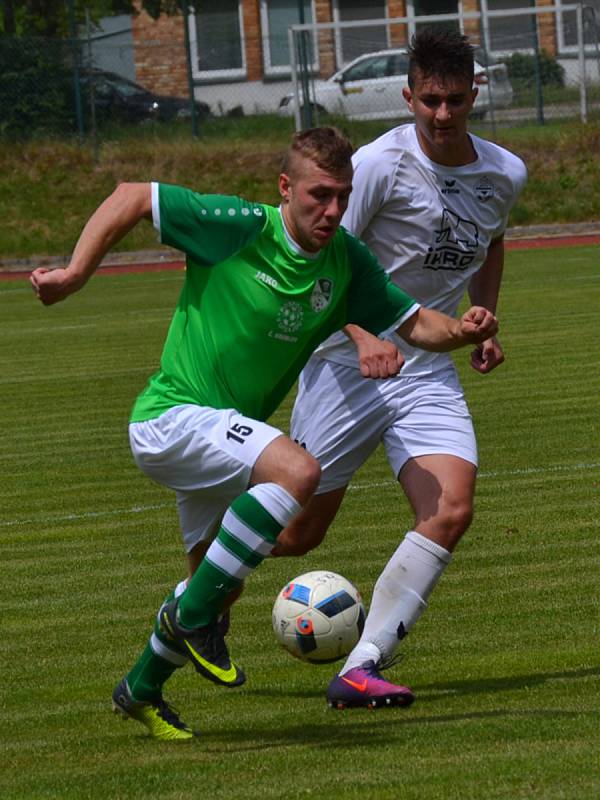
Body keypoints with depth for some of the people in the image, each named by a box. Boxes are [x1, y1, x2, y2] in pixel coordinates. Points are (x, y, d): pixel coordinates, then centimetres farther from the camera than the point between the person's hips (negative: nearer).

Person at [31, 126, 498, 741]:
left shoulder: (347, 262, 0)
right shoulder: (239, 228, -18)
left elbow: (411, 322, 5)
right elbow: (130, 199, -12)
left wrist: (460, 331, -16)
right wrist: (75, 275, -17)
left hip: (224, 432, 8)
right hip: (171, 418, -8)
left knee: (217, 588, 17)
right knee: (297, 470, -31)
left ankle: (141, 690, 42)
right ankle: (193, 613, -19)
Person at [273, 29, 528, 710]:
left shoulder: (505, 175, 2)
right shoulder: (380, 164, -16)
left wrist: (484, 324, 11)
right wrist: (364, 336, -29)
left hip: (429, 373, 4)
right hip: (348, 367, -4)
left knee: (450, 511, -19)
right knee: (299, 531, 1)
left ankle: (359, 669, -16)